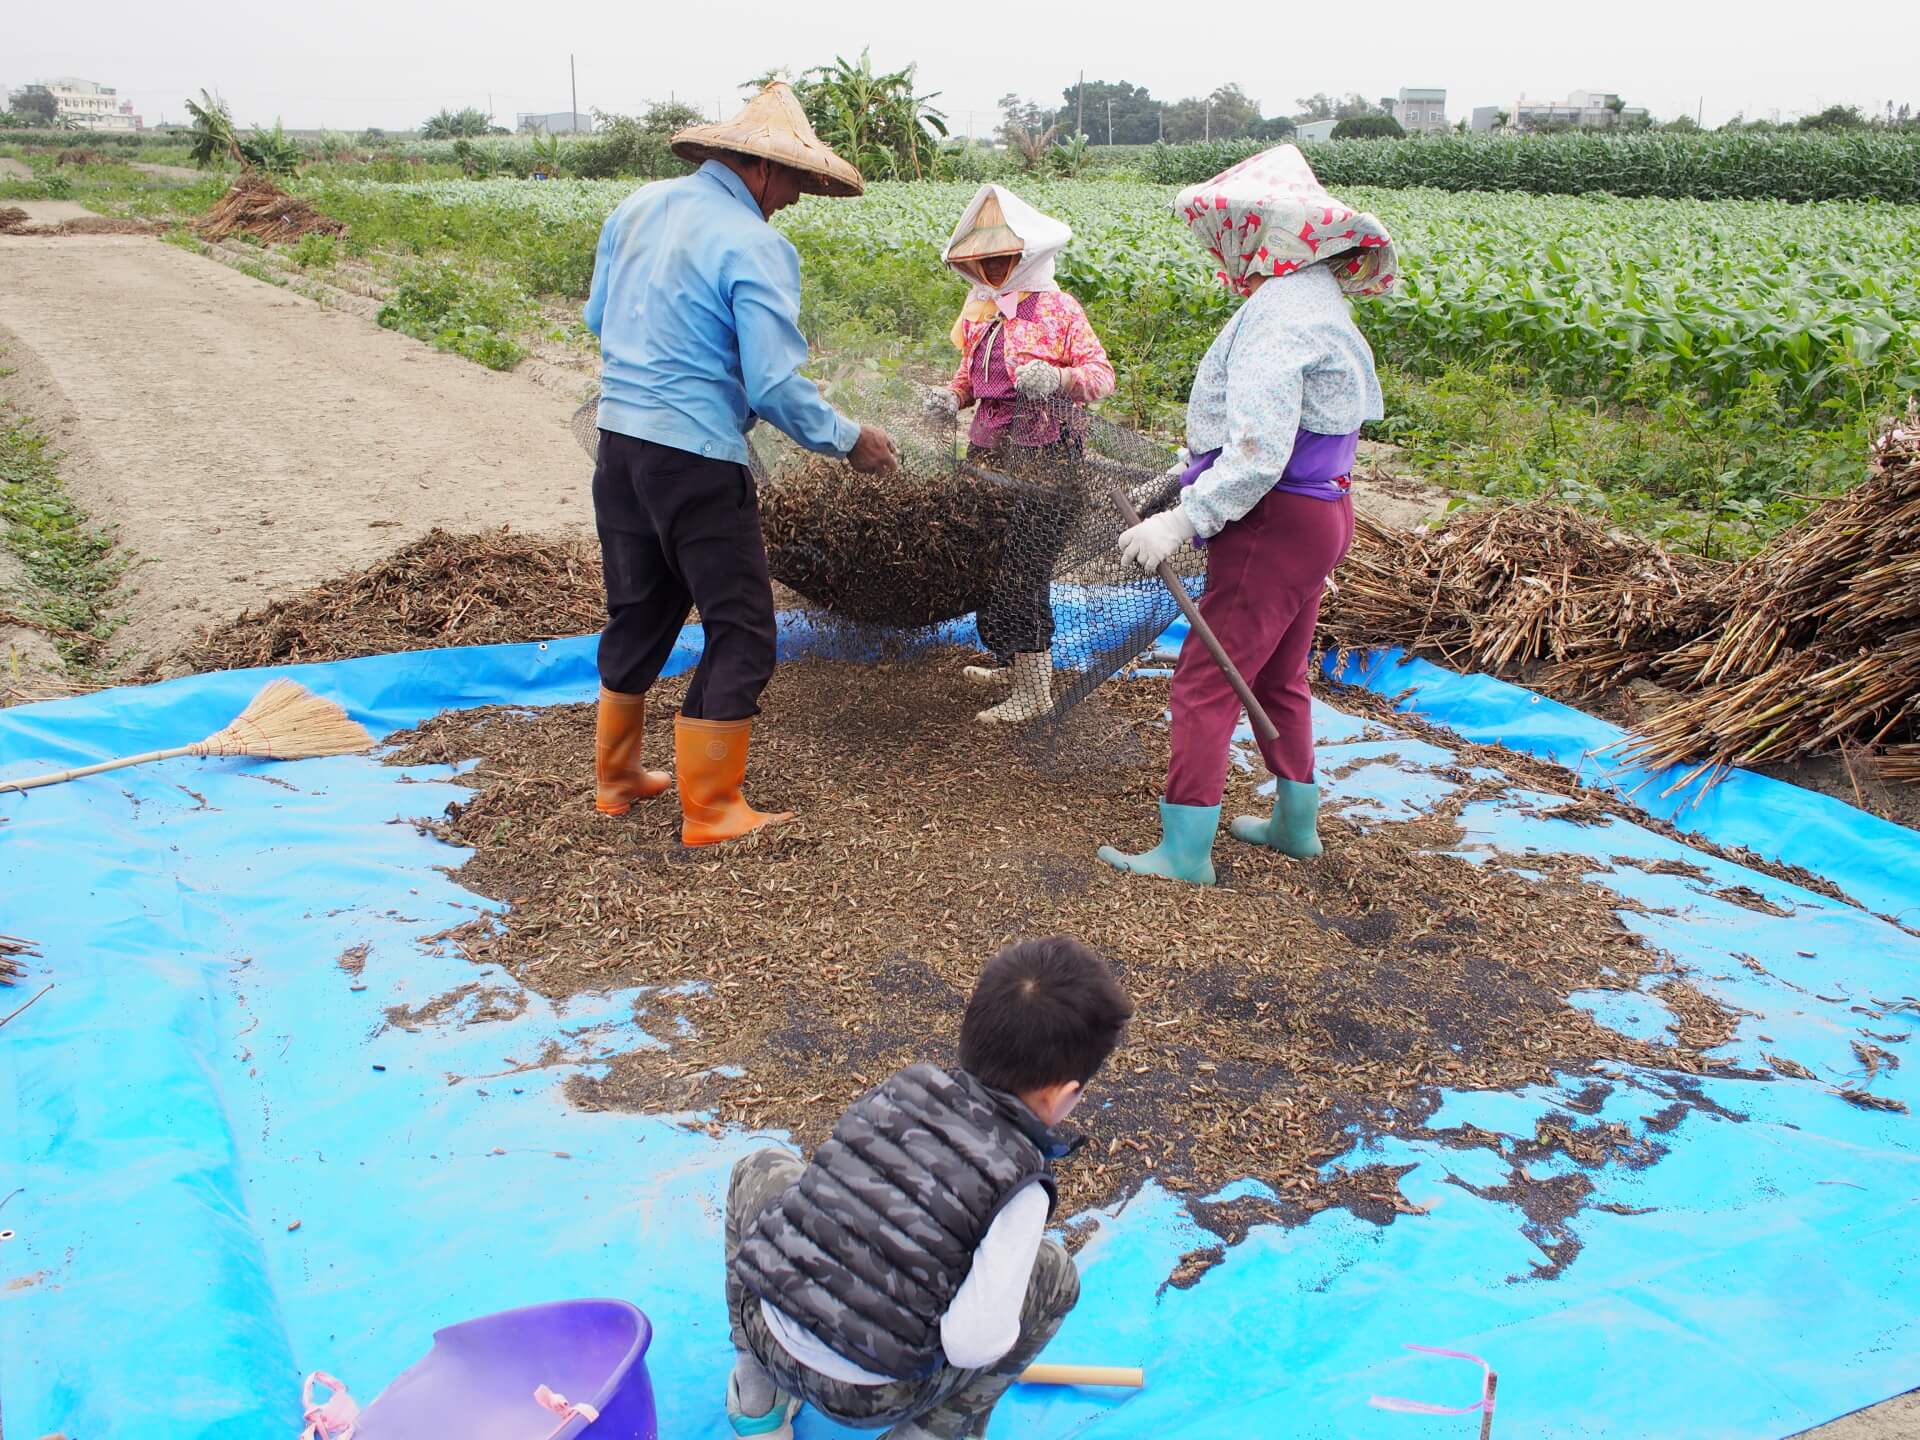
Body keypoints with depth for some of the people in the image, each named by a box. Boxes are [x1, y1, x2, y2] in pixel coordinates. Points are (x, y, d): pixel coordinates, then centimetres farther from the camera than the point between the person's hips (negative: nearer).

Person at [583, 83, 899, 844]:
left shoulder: (638, 206, 8)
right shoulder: (754, 246, -14)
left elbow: (598, 318, 18)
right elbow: (775, 387, -18)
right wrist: (849, 440, -4)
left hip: (618, 438, 8)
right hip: (696, 457, -8)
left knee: (639, 611, 22)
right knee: (740, 631, 4)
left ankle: (616, 774, 34)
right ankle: (710, 809, 9)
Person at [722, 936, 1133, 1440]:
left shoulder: (904, 1085, -1)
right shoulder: (1019, 1182, -13)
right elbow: (973, 1343, -19)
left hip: (766, 1333, 4)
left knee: (761, 1169, 29)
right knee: (1054, 1274, 9)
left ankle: (756, 1398, 25)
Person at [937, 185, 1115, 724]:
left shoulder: (1057, 307, -6)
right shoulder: (978, 312, 15)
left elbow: (1102, 375, -11)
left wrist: (1058, 379, -32)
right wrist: (952, 398, 2)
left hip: (1045, 459, -7)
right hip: (990, 453, 7)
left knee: (1023, 567, -9)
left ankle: (1033, 688, -1)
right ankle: (1012, 662, 30)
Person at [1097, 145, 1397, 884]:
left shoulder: (1279, 314, -19)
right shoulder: (1318, 304, 14)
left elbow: (1257, 452, -27)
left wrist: (1184, 521, -26)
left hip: (1276, 521, -11)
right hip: (1315, 516, 11)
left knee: (1204, 684, -4)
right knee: (1276, 679, 22)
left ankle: (1186, 852, 2)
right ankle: (1297, 824, 35)